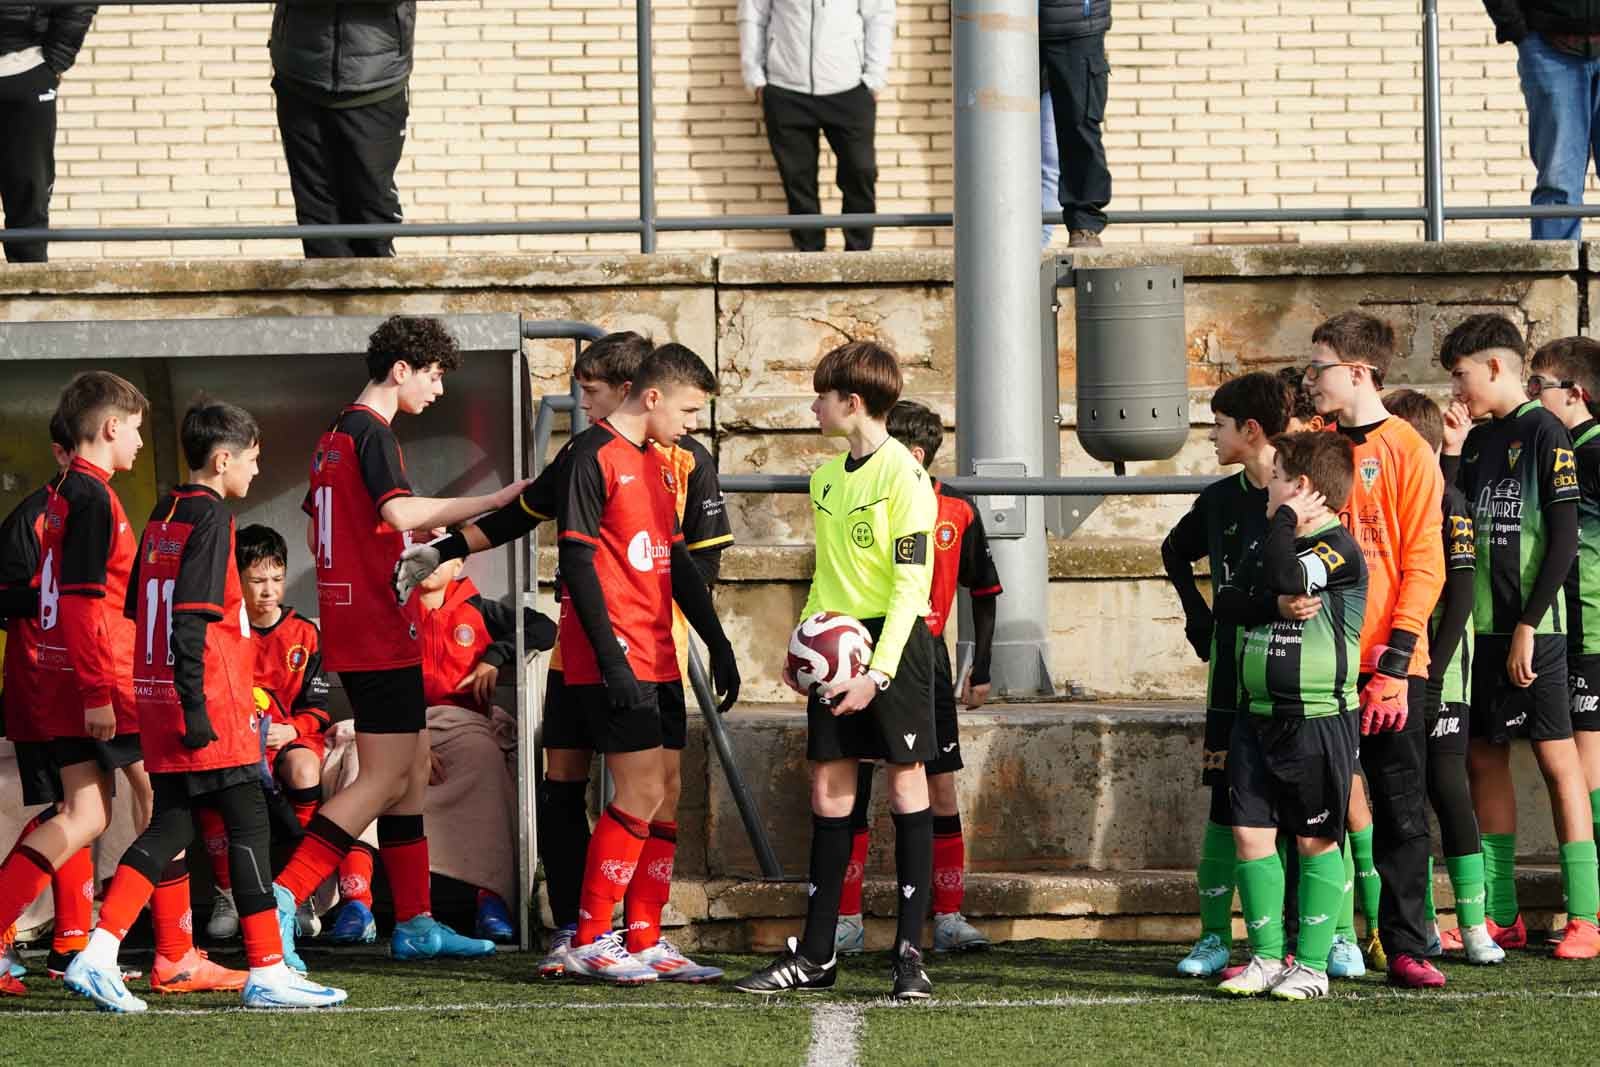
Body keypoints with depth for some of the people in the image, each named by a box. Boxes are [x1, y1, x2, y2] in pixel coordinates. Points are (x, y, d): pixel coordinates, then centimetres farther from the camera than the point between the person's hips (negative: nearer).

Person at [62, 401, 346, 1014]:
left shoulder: (162, 518, 15)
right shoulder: (211, 519, -12)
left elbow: (137, 607, 20)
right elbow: (191, 618, -20)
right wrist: (195, 705, -21)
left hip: (157, 695, 9)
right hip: (213, 704, -9)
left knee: (171, 826, 9)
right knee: (248, 825, -2)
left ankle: (97, 956, -4)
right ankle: (267, 973, 0)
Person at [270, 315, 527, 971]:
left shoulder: (334, 437, 17)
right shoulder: (372, 433, -13)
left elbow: (317, 533, 24)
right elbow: (399, 512, -30)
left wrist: (416, 545, 27)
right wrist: (497, 501, -29)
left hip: (351, 627, 10)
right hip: (379, 631, -10)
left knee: (412, 770, 13)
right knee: (387, 778, -11)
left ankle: (415, 923, 14)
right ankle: (283, 897, -17)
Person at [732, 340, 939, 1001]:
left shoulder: (901, 473, -11)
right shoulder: (827, 475, 13)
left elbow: (911, 580, -15)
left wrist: (879, 671, -20)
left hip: (894, 638, -7)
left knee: (906, 784, -3)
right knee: (828, 788, 5)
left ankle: (910, 953, 0)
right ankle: (815, 956, 8)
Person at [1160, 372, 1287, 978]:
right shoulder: (1220, 500, 10)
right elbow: (1176, 552, 29)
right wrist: (1198, 619, 19)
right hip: (1233, 675, 4)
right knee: (1227, 803, 2)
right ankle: (1215, 936, 6)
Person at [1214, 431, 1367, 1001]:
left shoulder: (1340, 549, -9)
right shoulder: (1267, 543, 14)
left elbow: (1287, 580, -27)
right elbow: (1227, 603, 1)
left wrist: (1287, 519, -13)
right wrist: (1277, 604, -18)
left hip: (1319, 719, -7)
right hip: (1257, 714, 7)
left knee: (1314, 841, 1)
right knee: (1250, 833, 2)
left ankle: (1312, 964, 6)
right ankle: (1267, 957, 9)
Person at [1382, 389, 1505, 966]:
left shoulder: (1449, 506, -6)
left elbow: (1460, 596, -11)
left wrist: (1432, 677, -15)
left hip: (1438, 677, -6)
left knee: (1446, 788, -9)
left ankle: (1473, 924, -6)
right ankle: (1423, 926, 12)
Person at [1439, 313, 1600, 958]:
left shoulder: (1543, 433, -8)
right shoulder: (1479, 441, 15)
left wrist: (1528, 626, -16)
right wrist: (1452, 454, 3)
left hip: (1530, 629, -8)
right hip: (1479, 627, 8)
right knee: (1484, 760, 7)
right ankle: (1501, 917, 12)